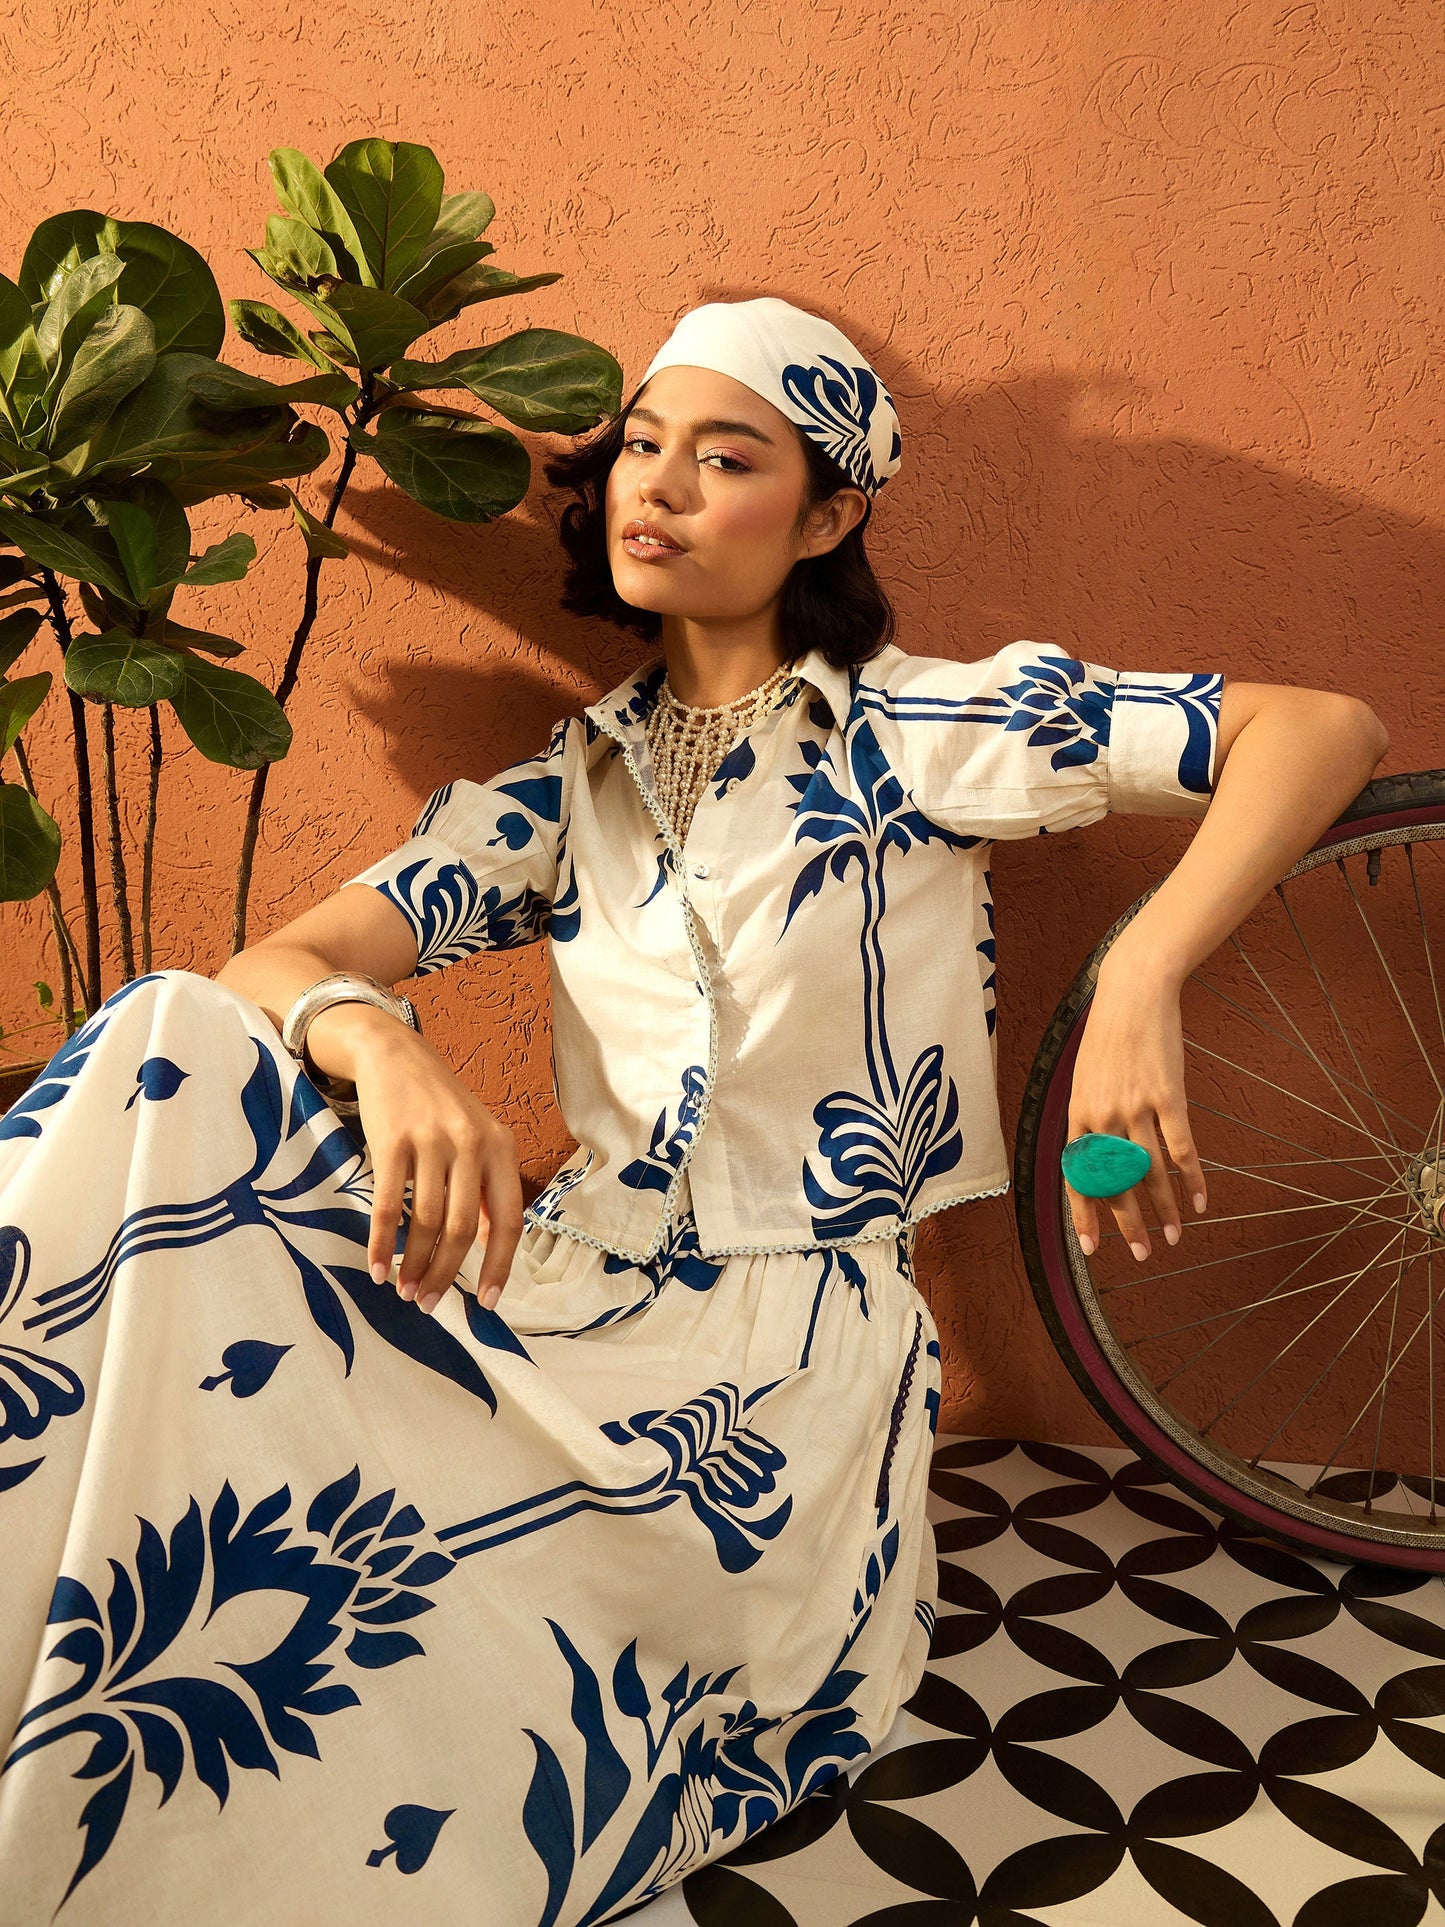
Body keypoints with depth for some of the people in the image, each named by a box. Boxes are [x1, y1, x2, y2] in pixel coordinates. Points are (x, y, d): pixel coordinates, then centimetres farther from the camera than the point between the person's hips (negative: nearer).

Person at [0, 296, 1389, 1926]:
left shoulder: (917, 727, 1)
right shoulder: (568, 784, 12)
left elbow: (1325, 728, -5)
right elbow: (281, 963, 0)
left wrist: (1137, 987, -22)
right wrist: (386, 1050, -25)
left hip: (783, 1352, -3)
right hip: (561, 1286, 4)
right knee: (169, 1050, -19)